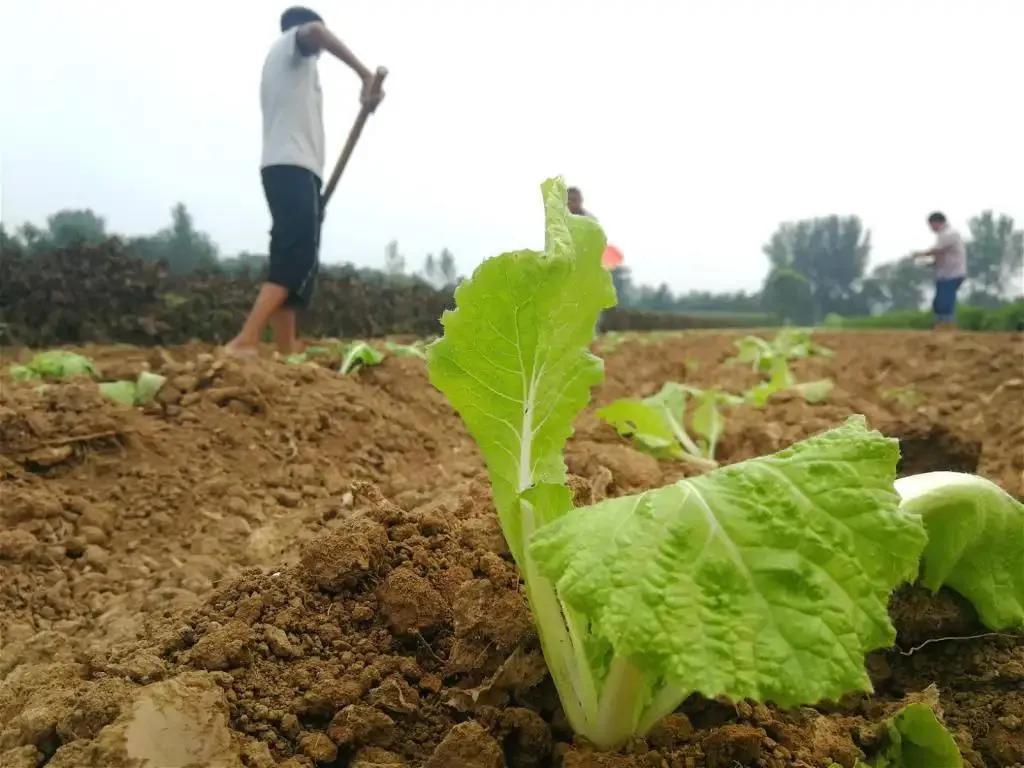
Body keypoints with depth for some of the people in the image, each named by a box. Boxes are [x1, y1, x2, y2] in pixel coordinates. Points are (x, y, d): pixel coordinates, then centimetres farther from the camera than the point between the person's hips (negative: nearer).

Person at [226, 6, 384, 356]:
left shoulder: (277, 57, 33)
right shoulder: (293, 40, 9)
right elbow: (316, 31, -18)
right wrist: (366, 75, -21)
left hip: (280, 166, 9)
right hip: (294, 166, -9)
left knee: (291, 257, 4)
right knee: (299, 257, -20)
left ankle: (287, 353, -1)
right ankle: (245, 341, -31)